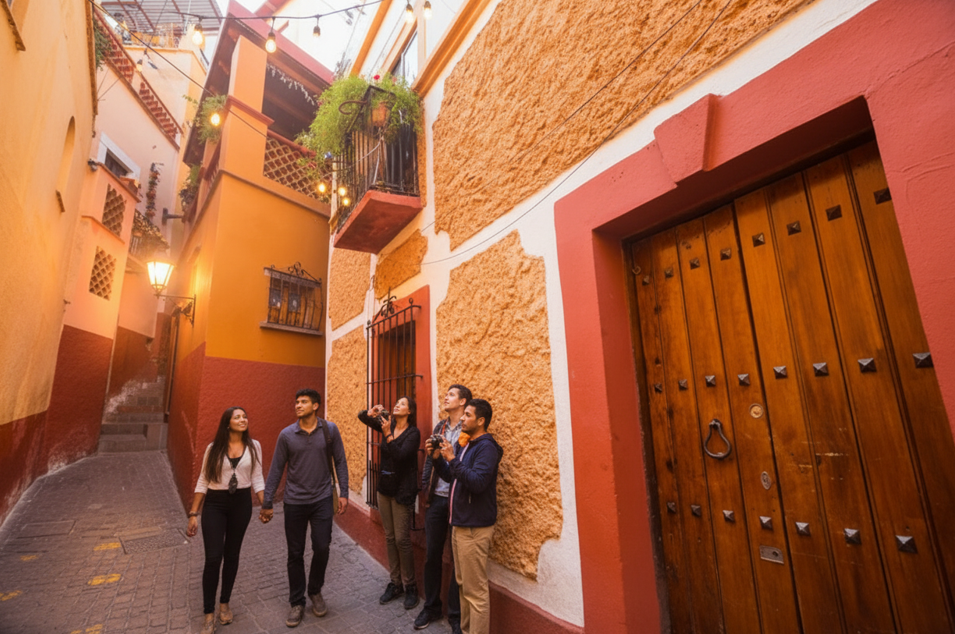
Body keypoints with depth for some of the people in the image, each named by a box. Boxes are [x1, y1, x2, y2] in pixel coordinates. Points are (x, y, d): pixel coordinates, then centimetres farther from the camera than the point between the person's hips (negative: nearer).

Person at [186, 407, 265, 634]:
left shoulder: (253, 446, -2)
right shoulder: (214, 448, -4)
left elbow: (257, 479, 1)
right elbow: (203, 482, 1)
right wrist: (193, 514, -2)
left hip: (242, 504, 1)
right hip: (214, 504, -1)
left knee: (232, 556, 12)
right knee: (213, 558, -4)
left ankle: (225, 603, 33)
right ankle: (209, 614, 14)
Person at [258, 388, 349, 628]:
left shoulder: (330, 430, -7)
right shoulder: (286, 434, -5)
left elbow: (340, 463, -2)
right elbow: (276, 470, 1)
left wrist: (343, 493, -5)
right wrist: (267, 503, 3)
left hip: (322, 500, -1)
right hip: (294, 502, 1)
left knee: (322, 548, 3)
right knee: (295, 554, 10)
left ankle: (315, 591, 32)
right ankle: (297, 603, 30)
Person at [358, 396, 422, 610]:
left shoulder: (413, 433, -13)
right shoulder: (388, 425, 3)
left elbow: (400, 455, -26)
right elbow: (361, 417, 8)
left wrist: (387, 434, -30)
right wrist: (371, 413, -14)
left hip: (402, 491, -6)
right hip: (384, 488, 6)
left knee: (402, 539, 0)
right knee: (389, 537, 14)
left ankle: (409, 586, 18)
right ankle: (395, 583, 28)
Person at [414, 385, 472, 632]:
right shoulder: (439, 427, 9)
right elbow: (429, 458, 13)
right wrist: (425, 486, 7)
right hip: (436, 500, 6)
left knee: (458, 559, 9)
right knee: (432, 555, 16)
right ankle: (431, 607, 36)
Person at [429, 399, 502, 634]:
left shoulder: (486, 447, -16)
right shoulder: (465, 445, 12)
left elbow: (477, 483, -27)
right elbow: (452, 477, 17)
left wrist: (452, 459, -24)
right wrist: (437, 458, 3)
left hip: (475, 527, -9)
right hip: (460, 523, 9)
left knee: (475, 590, -1)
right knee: (463, 584, 18)